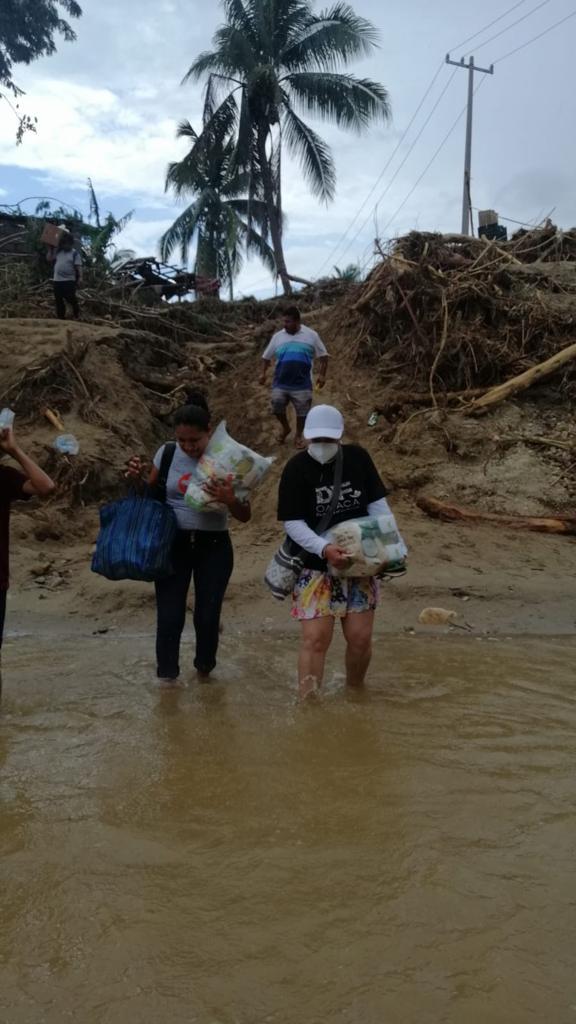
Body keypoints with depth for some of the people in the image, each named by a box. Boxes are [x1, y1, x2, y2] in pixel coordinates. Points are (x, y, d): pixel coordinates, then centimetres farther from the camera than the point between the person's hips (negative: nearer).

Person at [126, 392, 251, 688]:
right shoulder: (167, 453, -2)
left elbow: (245, 516, -8)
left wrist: (229, 501, -29)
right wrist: (136, 479, -10)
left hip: (214, 546, -1)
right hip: (173, 543, 1)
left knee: (207, 615, 6)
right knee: (169, 615, -2)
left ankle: (204, 669, 32)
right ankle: (167, 675, 16)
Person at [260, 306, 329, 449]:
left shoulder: (311, 335, -2)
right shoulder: (278, 337, 5)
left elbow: (323, 356, 4)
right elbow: (267, 356, 14)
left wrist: (322, 375, -2)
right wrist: (263, 372, 3)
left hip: (302, 384, -2)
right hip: (280, 383, 2)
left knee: (302, 411, 5)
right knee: (277, 408, 0)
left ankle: (298, 435, 27)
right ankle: (285, 428, 29)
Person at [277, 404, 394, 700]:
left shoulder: (358, 458, 0)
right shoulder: (297, 468, -10)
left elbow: (377, 504, 6)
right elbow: (292, 523, -13)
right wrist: (324, 548, -27)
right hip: (316, 566, -3)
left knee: (360, 638, 7)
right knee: (315, 640, -9)